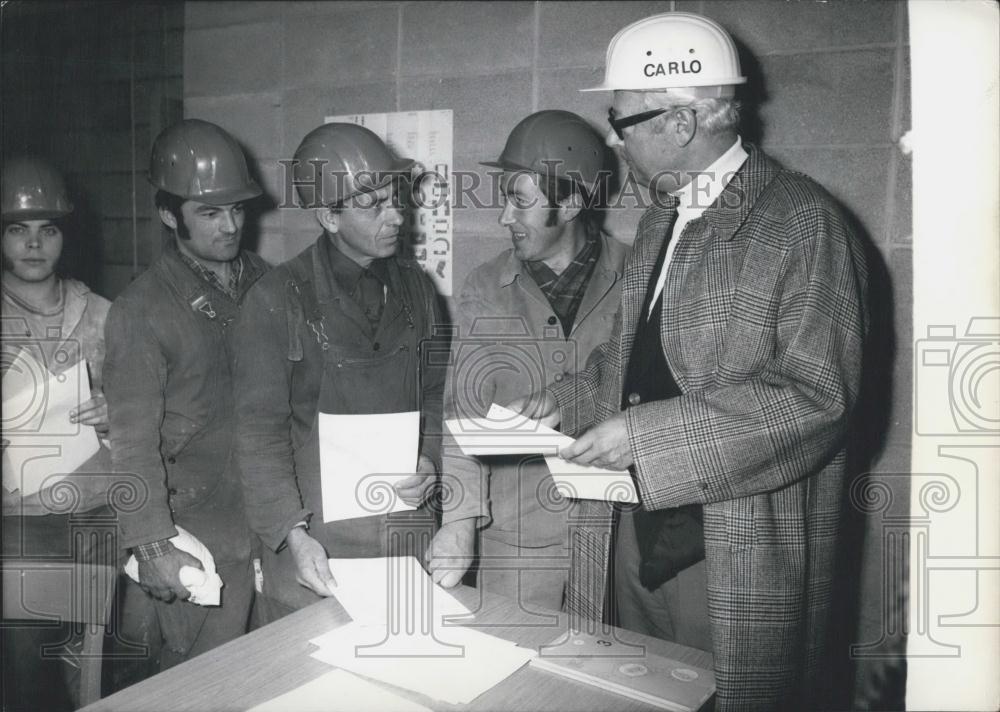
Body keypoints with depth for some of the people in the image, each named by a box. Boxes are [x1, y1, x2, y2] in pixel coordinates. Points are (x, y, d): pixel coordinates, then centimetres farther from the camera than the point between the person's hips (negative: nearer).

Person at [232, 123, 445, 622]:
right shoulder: (277, 300, -9)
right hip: (315, 540, -4)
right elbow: (260, 432, -10)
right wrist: (292, 534, -18)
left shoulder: (414, 286, 5)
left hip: (410, 530, 4)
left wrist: (431, 457, -4)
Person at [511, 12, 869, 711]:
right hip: (640, 527, 8)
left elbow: (818, 390, -21)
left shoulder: (803, 221, -14)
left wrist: (647, 434, -23)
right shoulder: (659, 219, 12)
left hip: (739, 549, -7)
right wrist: (568, 398, 3)